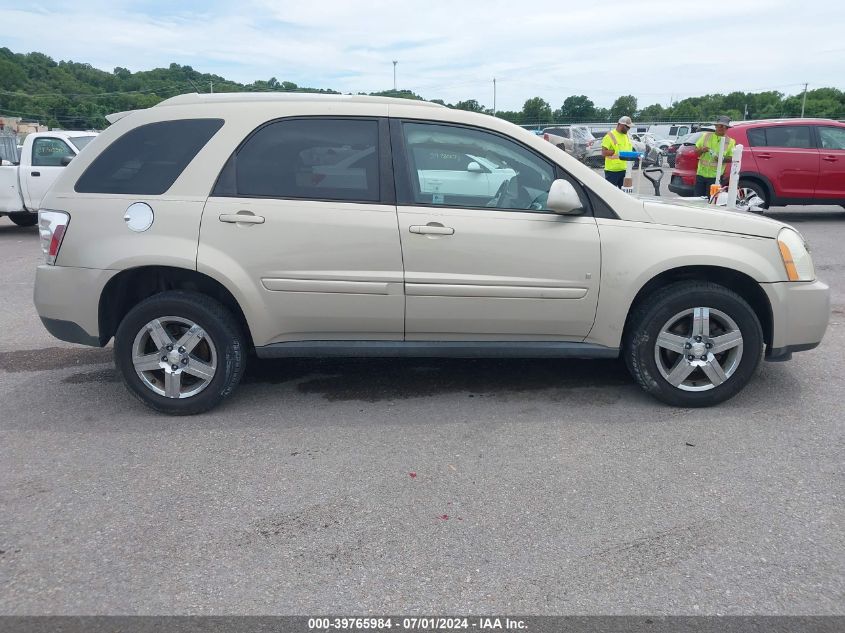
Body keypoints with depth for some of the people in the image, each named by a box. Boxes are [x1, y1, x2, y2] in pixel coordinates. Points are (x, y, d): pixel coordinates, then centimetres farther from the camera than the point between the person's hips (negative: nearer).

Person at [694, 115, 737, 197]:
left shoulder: (730, 141, 5)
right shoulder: (706, 135, 10)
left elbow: (731, 158, 1)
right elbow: (696, 150, 12)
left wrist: (722, 159, -19)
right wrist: (702, 150, -10)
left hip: (715, 176, -2)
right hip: (701, 173, 2)